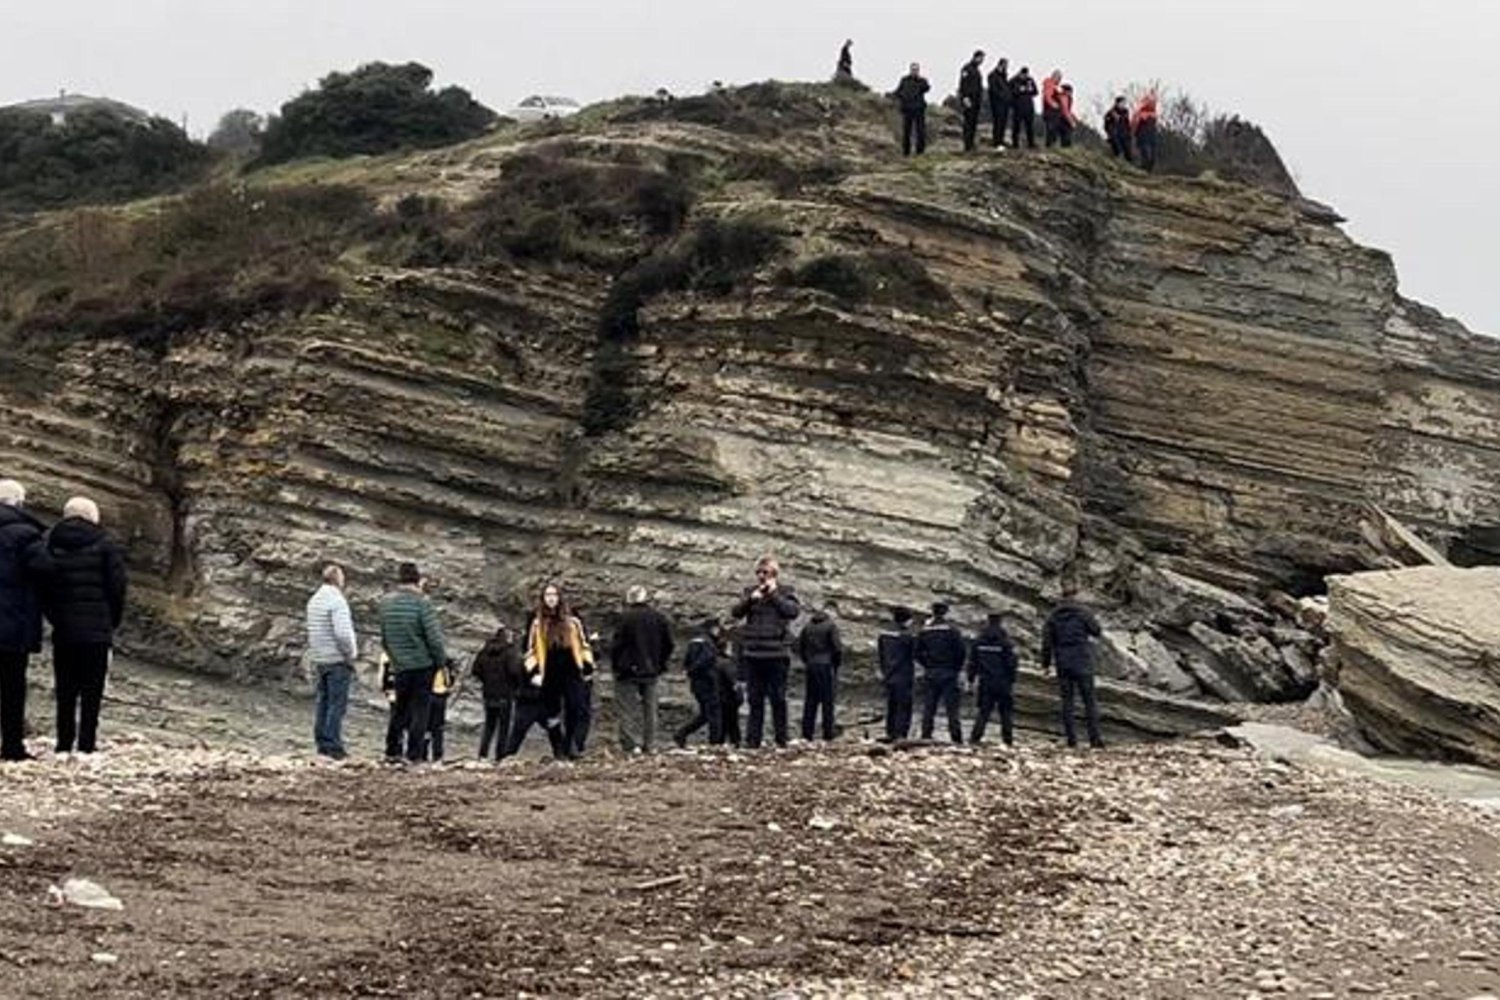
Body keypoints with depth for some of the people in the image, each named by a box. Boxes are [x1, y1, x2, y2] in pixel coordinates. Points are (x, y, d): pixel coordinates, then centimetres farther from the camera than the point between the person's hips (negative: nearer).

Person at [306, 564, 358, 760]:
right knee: (337, 703, -6)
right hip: (337, 660, -8)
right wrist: (351, 654, -10)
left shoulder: (314, 600, 11)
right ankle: (333, 745, -7)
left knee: (323, 701, 12)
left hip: (320, 659, 9)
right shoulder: (336, 601, -16)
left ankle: (322, 743, 14)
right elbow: (342, 633, -23)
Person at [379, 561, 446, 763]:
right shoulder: (421, 603, -15)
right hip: (422, 665, -5)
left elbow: (384, 639, 11)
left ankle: (392, 751, 20)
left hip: (399, 666, 5)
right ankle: (414, 755, 1)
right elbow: (434, 638, -15)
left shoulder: (386, 603, 3)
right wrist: (441, 660, -1)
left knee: (400, 709, 18)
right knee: (420, 709, 2)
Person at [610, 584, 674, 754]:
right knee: (649, 708, 12)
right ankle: (648, 744, 12)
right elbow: (668, 644, 11)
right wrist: (660, 665, 18)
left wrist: (615, 666, 2)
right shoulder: (660, 618, 6)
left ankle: (632, 743, -13)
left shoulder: (626, 618, -12)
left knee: (628, 708, -3)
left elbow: (617, 645, -11)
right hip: (651, 671, 5)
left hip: (629, 671, -5)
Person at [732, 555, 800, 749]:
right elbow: (736, 612, 2)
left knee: (778, 698, -1)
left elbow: (794, 611, -13)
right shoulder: (751, 591, 13)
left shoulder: (785, 592, 4)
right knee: (755, 700, 5)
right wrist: (750, 599, -13)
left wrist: (774, 594, -9)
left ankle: (781, 738, 4)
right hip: (753, 654, 3)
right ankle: (753, 738, 7)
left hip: (776, 654, -3)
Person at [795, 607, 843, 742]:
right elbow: (837, 647, -9)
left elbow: (799, 646, 11)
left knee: (810, 701, 8)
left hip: (811, 666, 4)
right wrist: (838, 663, 5)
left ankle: (807, 733, 5)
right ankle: (828, 735, -5)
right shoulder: (830, 627, -3)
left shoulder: (807, 627, 10)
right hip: (826, 666, -4)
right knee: (827, 700, -2)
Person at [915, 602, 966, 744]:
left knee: (929, 707, 8)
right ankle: (956, 737, -7)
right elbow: (962, 652, -10)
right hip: (948, 673, -3)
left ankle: (926, 736, 4)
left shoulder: (924, 631, 4)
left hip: (930, 673, 3)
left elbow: (918, 653, 5)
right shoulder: (952, 630, -7)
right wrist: (957, 667, 4)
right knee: (952, 707, -2)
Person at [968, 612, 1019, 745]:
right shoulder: (1005, 642, -7)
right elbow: (1011, 663, -6)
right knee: (1006, 710, 8)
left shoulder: (978, 641, 2)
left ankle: (976, 736, -7)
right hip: (1003, 682, -2)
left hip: (985, 683, 2)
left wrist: (971, 679, 12)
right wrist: (1012, 682, 1)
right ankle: (1008, 737, 7)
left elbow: (972, 662, 6)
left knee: (984, 710, 5)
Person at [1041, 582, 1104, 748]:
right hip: (1082, 663, -3)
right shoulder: (1083, 612, -6)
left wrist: (1046, 663, 8)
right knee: (1089, 700, 1)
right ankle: (1094, 738, -5)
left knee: (1067, 700, 7)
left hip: (1063, 664, 3)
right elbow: (1096, 631, 2)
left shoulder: (1053, 615, 3)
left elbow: (1047, 641, 2)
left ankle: (1071, 738, 3)